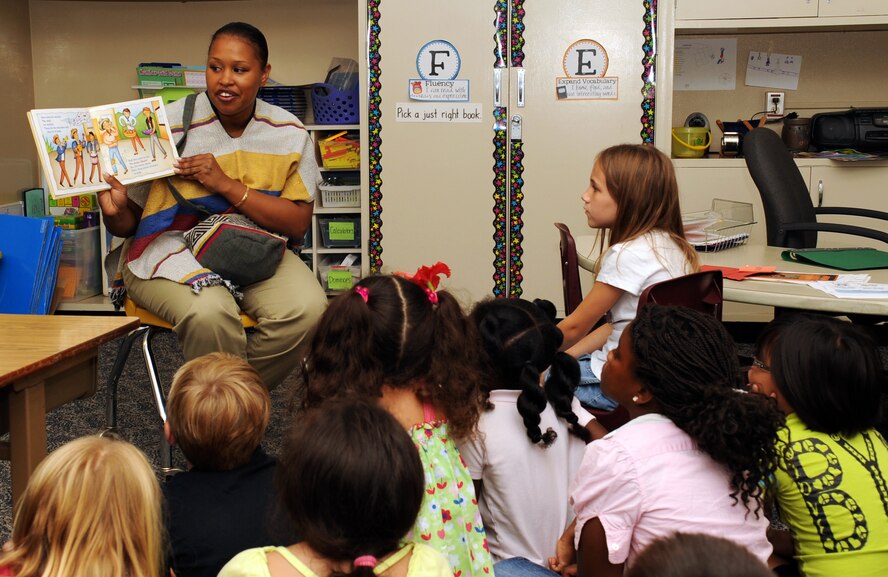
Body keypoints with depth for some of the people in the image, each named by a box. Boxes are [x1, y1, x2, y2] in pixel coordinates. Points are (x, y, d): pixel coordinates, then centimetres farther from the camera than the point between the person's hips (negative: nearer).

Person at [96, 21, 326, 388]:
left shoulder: (289, 134, 0)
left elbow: (298, 222, -6)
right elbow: (127, 224, 0)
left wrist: (227, 185, -18)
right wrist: (114, 210, -26)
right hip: (172, 250, -3)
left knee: (307, 308, -26)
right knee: (209, 312, -35)